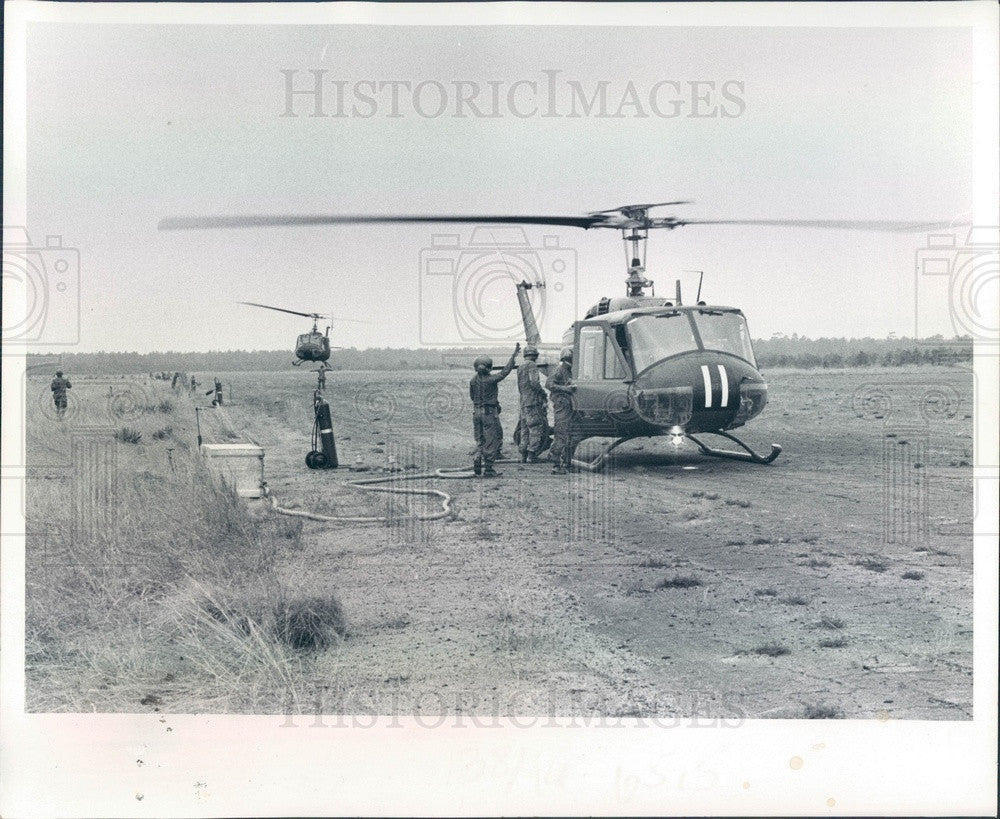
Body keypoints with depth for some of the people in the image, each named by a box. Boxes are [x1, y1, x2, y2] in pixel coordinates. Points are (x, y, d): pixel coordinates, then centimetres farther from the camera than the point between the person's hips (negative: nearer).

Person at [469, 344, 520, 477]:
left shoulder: (473, 380, 1)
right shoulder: (491, 379, -16)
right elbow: (505, 371, -10)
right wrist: (513, 356, -5)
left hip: (476, 412, 6)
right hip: (490, 412, -6)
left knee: (480, 440, 17)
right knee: (491, 440, 2)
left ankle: (477, 464, 6)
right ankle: (488, 469, 2)